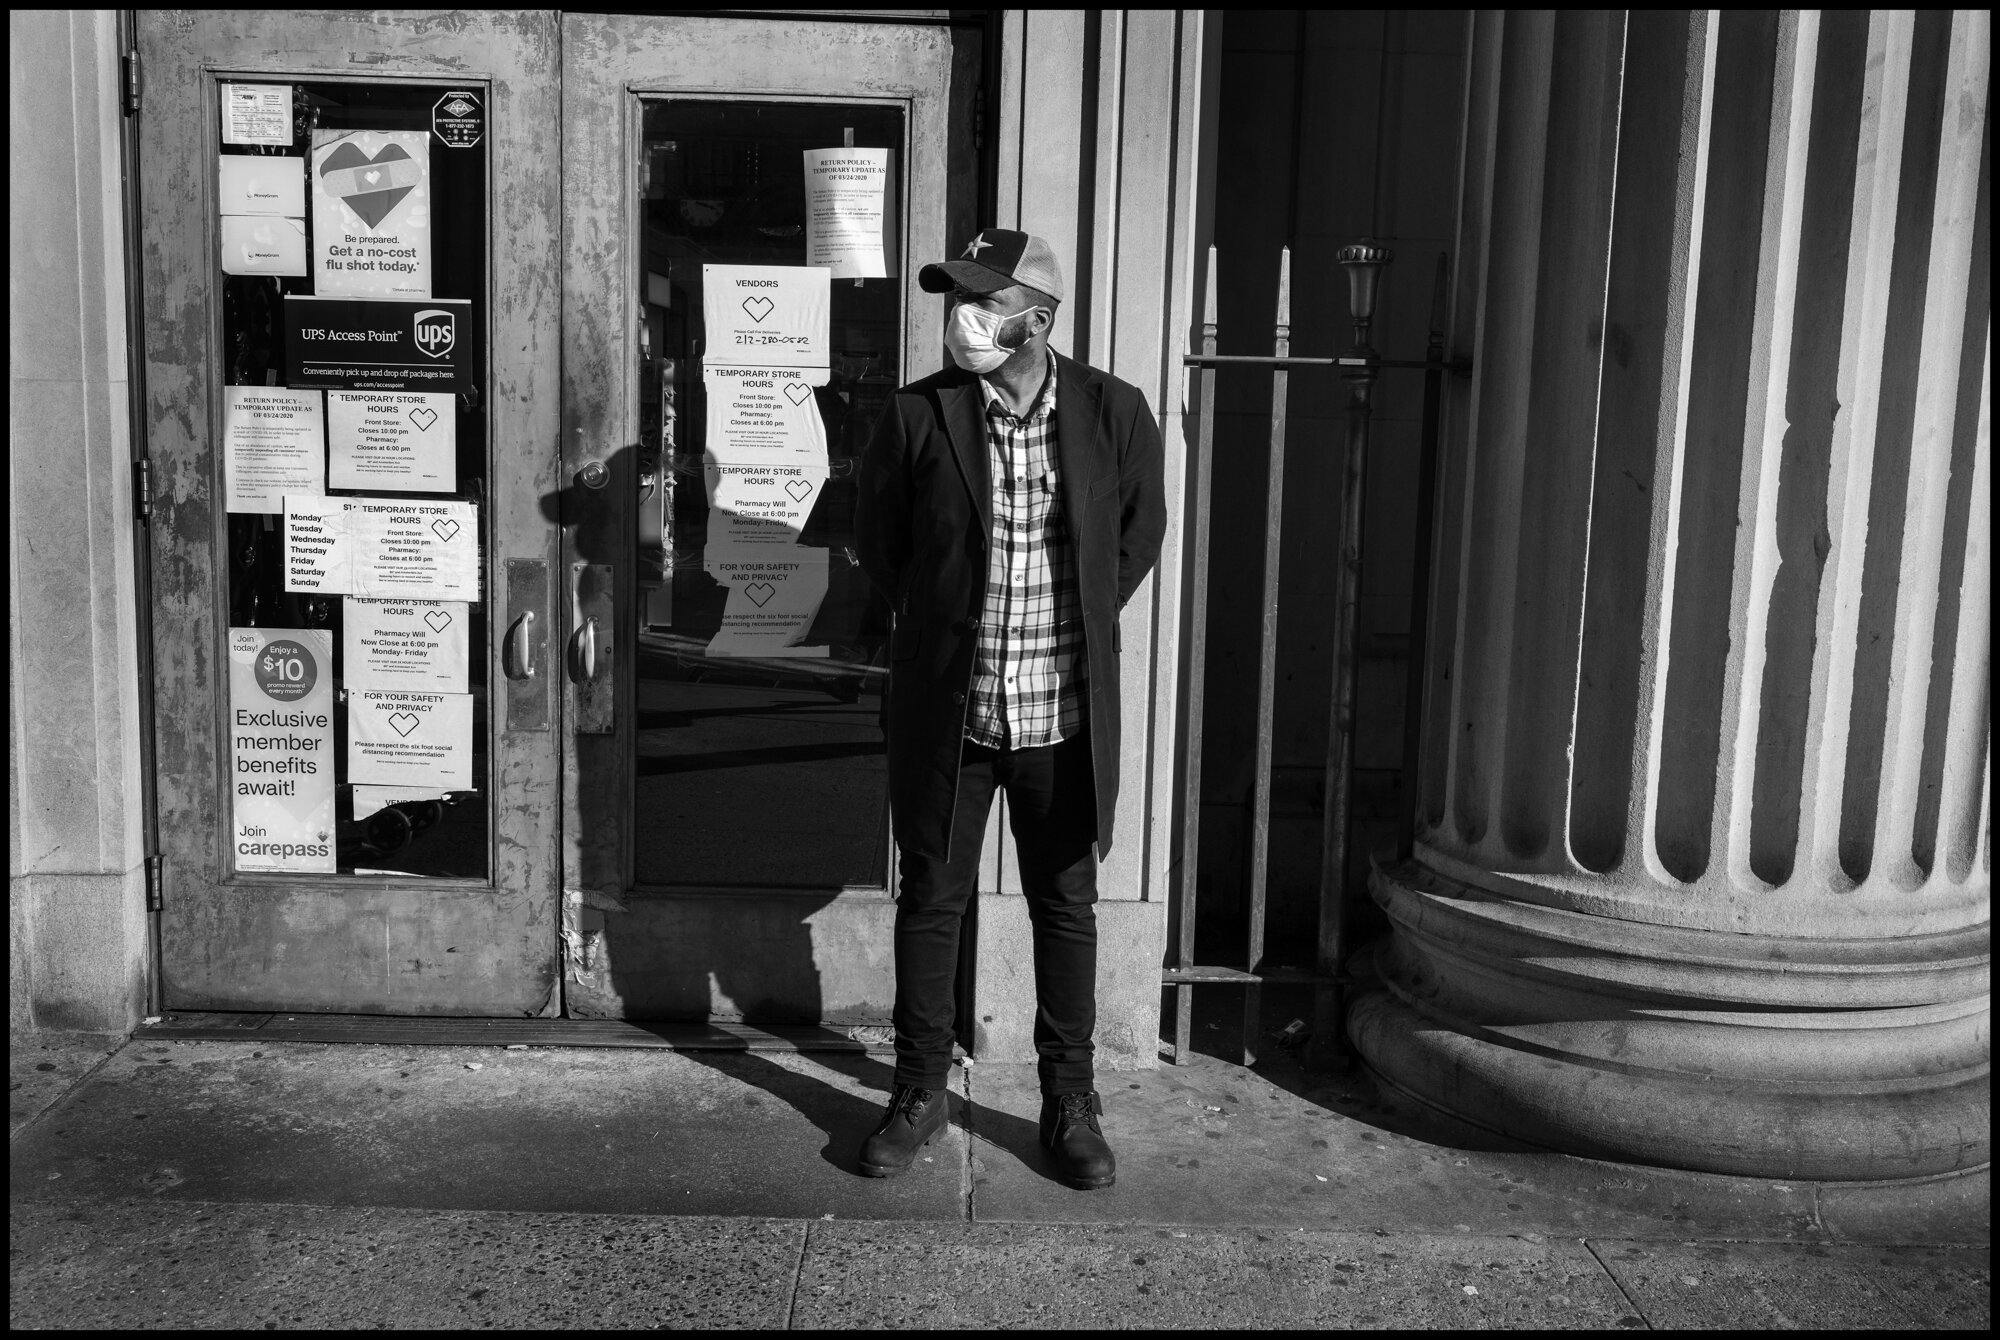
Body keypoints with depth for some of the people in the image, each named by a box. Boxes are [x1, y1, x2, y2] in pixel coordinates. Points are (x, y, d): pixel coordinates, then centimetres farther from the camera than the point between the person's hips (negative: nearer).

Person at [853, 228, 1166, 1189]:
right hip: (945, 712, 0)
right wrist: (941, 624, 10)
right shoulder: (916, 417, -7)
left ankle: (1070, 1102, 28)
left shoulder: (1114, 413, -5)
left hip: (1065, 715, 0)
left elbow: (1141, 530, 11)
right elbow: (876, 541, 8)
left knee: (1066, 910, 11)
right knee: (929, 902, 11)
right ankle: (920, 1093, 29)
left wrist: (1081, 624, 9)